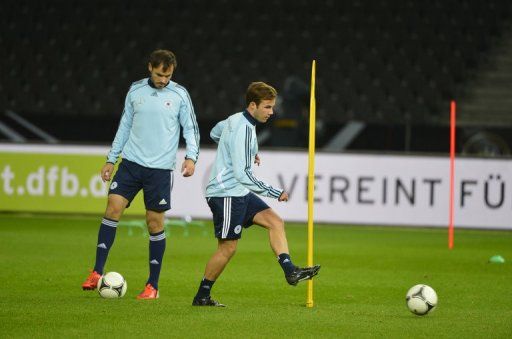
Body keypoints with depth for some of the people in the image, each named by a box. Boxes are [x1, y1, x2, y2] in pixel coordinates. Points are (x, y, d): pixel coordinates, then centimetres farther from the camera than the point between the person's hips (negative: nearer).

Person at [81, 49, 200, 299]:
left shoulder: (179, 94, 0)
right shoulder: (135, 91, 7)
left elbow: (191, 128, 5)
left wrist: (191, 157, -11)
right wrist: (111, 159, 14)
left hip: (160, 168, -2)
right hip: (131, 162, 2)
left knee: (155, 222, -1)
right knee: (113, 206, -13)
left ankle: (153, 285, 8)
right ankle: (97, 272, -9)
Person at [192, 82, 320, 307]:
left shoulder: (236, 120, 10)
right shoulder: (244, 129, -20)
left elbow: (214, 133, 33)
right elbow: (242, 174, -24)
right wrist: (275, 193, -19)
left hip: (239, 193, 10)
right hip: (226, 194, -10)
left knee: (274, 221, 0)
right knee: (228, 246, -6)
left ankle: (290, 271, -10)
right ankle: (202, 296, 5)